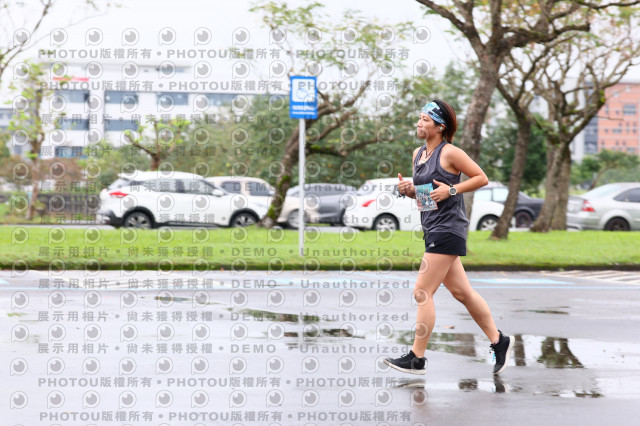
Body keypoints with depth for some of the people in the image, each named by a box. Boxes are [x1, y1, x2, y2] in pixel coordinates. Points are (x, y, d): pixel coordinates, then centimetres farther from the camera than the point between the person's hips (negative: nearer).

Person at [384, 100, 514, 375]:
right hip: (432, 229, 9)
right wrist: (408, 189, 3)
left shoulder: (449, 152, -10)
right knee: (462, 292, 13)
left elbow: (482, 178, -6)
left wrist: (451, 190, -15)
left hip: (447, 228, -9)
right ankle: (499, 341, 24)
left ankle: (417, 358, -5)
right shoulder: (418, 154, 14)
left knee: (422, 292, -10)